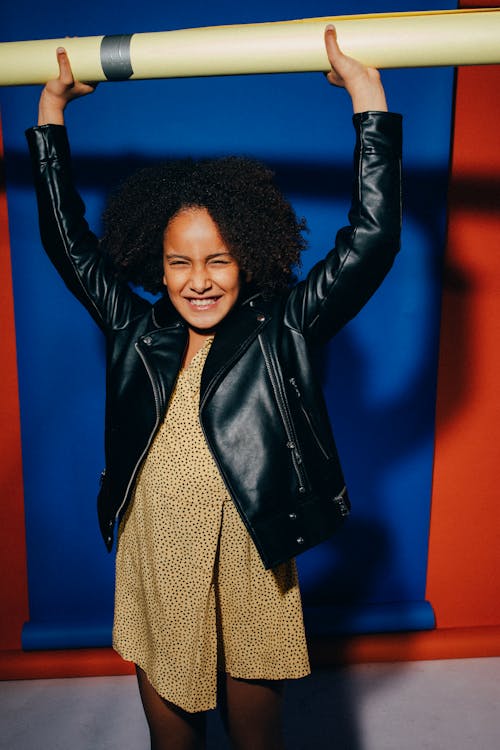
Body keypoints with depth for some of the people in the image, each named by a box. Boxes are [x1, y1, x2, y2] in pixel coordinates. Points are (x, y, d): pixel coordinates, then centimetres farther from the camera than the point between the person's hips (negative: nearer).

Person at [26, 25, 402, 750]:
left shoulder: (280, 332, -10)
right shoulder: (136, 330, -4)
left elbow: (372, 239, -14)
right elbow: (66, 237, 4)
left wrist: (368, 95, -15)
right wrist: (51, 109, 8)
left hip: (252, 592, -1)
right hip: (156, 591, 2)